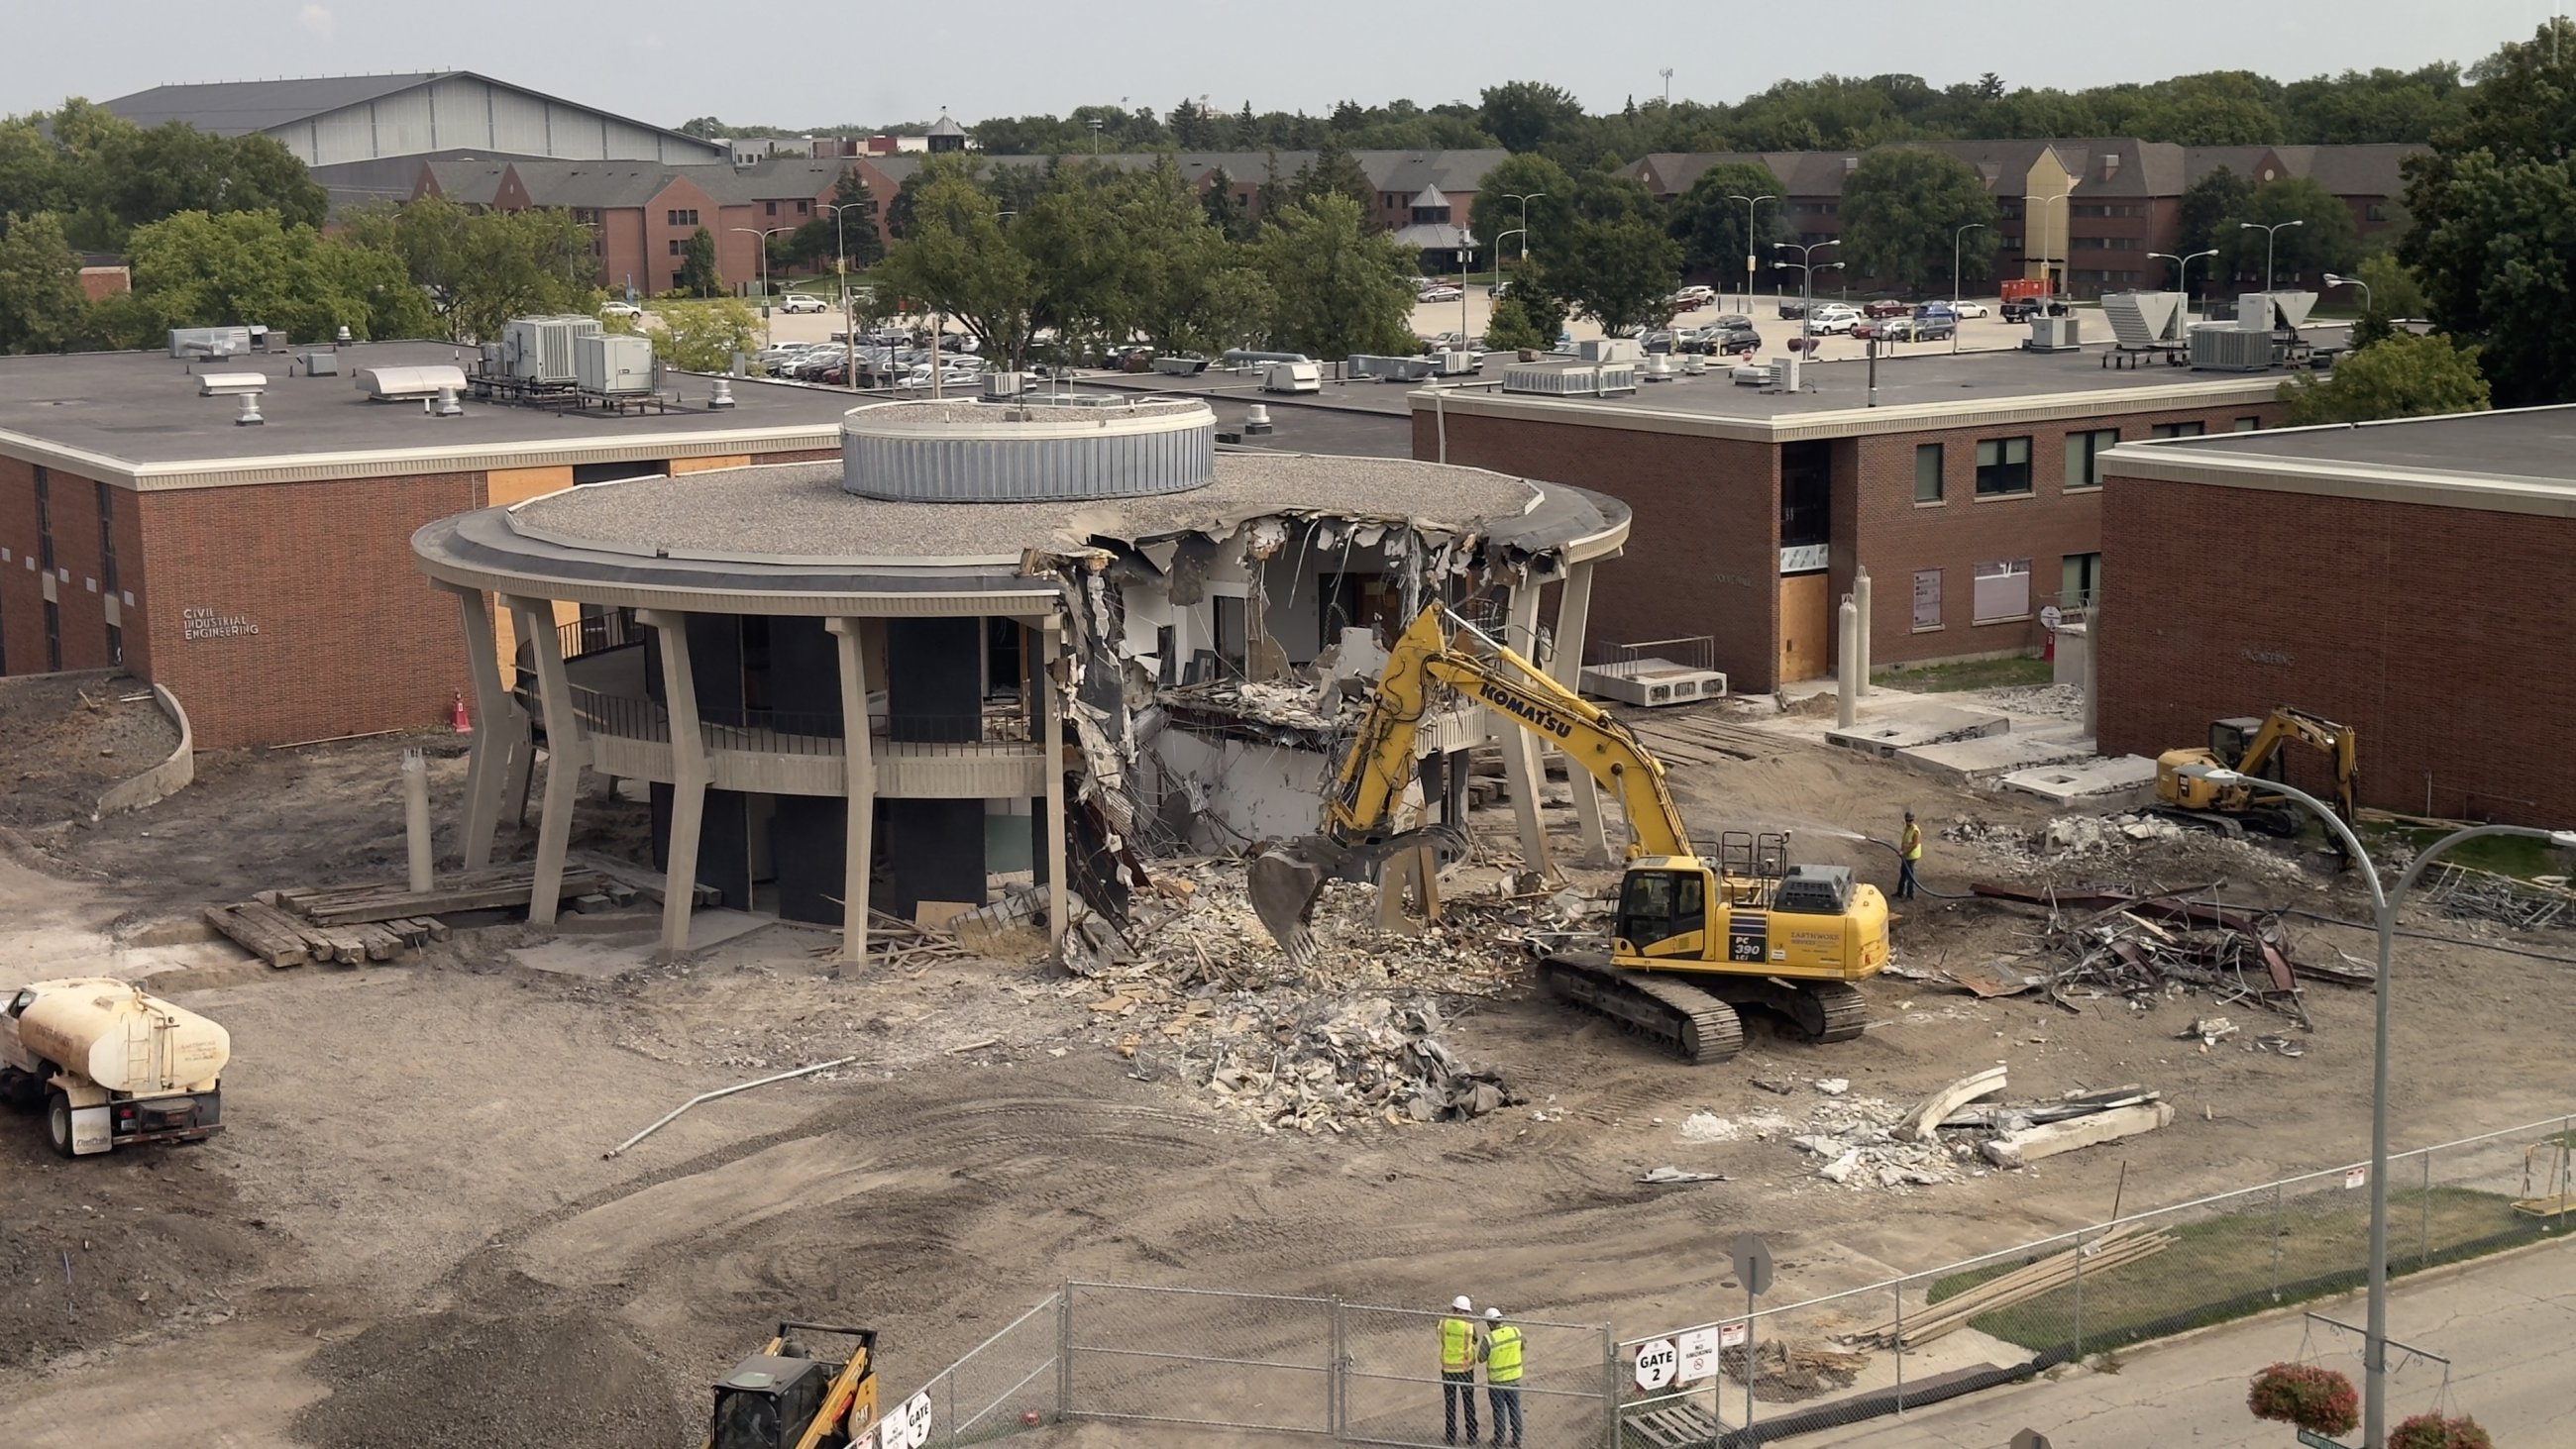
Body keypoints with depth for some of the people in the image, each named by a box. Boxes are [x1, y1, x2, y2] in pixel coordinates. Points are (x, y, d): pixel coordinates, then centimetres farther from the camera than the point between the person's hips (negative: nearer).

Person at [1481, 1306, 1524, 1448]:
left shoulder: (1489, 1339, -24)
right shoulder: (1515, 1331, -12)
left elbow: (1482, 1358, -11)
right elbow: (1521, 1347, 7)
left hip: (1496, 1381, -3)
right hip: (1514, 1378, 3)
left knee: (1499, 1410, 13)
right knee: (1514, 1409, 15)